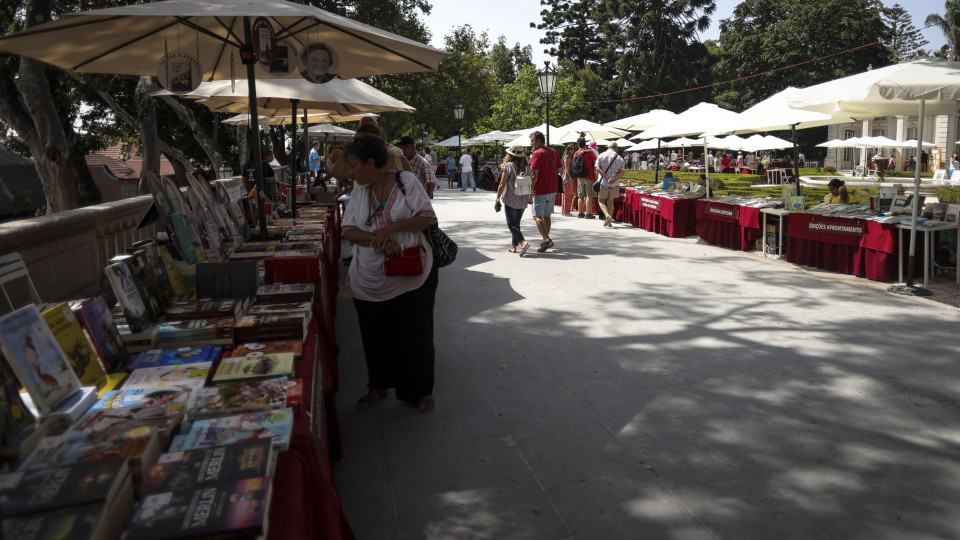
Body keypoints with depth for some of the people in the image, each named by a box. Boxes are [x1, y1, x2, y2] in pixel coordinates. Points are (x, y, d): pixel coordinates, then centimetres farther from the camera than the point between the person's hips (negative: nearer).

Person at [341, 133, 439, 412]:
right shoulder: (359, 191, 6)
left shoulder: (406, 181, -6)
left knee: (415, 334, 5)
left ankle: (420, 390, 23)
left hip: (410, 277, -4)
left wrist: (392, 227, -20)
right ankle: (378, 386, 33)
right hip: (370, 281, 4)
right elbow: (349, 230, 1)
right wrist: (378, 239, -17)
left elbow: (429, 218, -8)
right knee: (375, 336, 13)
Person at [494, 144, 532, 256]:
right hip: (523, 200, 5)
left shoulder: (508, 166, -12)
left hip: (510, 200, -5)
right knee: (516, 223, 17)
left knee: (511, 224, -1)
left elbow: (502, 185, -12)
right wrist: (530, 198, 17)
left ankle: (523, 242, -20)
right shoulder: (526, 166, 3)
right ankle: (513, 246, 20)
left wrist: (497, 200, -5)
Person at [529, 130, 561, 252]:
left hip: (540, 191, -7)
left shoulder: (537, 153, -14)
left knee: (537, 216, -3)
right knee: (546, 216, 16)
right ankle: (545, 240, 22)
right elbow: (559, 170, 12)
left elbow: (535, 174, -18)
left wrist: (530, 191, -15)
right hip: (552, 190, 7)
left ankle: (546, 239, -16)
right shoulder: (554, 152, 8)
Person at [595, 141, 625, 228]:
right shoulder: (619, 158, 4)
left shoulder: (601, 156, 1)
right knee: (610, 201, 12)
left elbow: (598, 169, -11)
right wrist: (614, 179, -15)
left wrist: (607, 178, -15)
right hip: (615, 183, 2)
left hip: (603, 182, -2)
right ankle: (609, 223, 12)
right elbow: (621, 172, -5)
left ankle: (607, 216, -18)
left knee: (601, 200, 8)